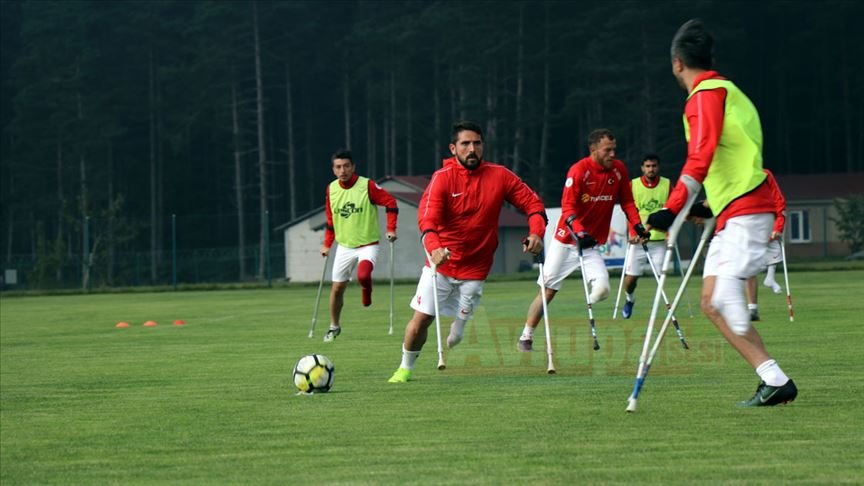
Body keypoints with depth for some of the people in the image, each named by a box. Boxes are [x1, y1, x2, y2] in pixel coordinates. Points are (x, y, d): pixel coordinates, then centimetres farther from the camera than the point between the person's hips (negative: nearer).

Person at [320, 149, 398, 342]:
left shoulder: (367, 186, -14)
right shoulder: (331, 189, 1)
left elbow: (391, 203, -7)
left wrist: (391, 229, -16)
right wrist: (327, 244, 12)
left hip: (367, 244, -4)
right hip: (344, 246, 4)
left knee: (363, 276, -31)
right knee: (337, 288, 6)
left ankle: (366, 291, 6)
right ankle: (334, 326, 26)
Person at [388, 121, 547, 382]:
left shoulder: (499, 176, -3)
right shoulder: (443, 177, -10)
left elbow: (532, 203, 3)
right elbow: (427, 215, -24)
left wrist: (536, 233, -16)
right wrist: (434, 247, -43)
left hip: (475, 269, 1)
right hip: (441, 263, -1)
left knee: (459, 326, 3)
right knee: (420, 320, -5)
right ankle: (405, 367, 18)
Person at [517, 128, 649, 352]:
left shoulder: (619, 170, -1)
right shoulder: (579, 170, -16)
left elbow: (627, 202, 8)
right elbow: (567, 207, -23)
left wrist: (637, 225, -8)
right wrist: (579, 231, -38)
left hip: (591, 244, 3)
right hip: (565, 241, -3)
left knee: (601, 289, -18)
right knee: (548, 291, 0)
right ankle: (526, 337, 13)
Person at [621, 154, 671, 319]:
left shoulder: (667, 185, 5)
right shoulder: (633, 185, 2)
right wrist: (633, 233, -14)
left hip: (660, 239, 0)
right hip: (639, 239, 0)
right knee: (631, 276, 0)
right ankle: (629, 299, 28)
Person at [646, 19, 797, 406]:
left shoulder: (706, 95, -9)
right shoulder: (728, 91, 21)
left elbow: (701, 156, -21)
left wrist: (672, 209, -23)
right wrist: (709, 208, 26)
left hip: (743, 215, -10)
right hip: (732, 216, 10)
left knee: (722, 299, -15)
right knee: (711, 302, 5)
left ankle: (775, 381, -16)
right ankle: (771, 378, 1)